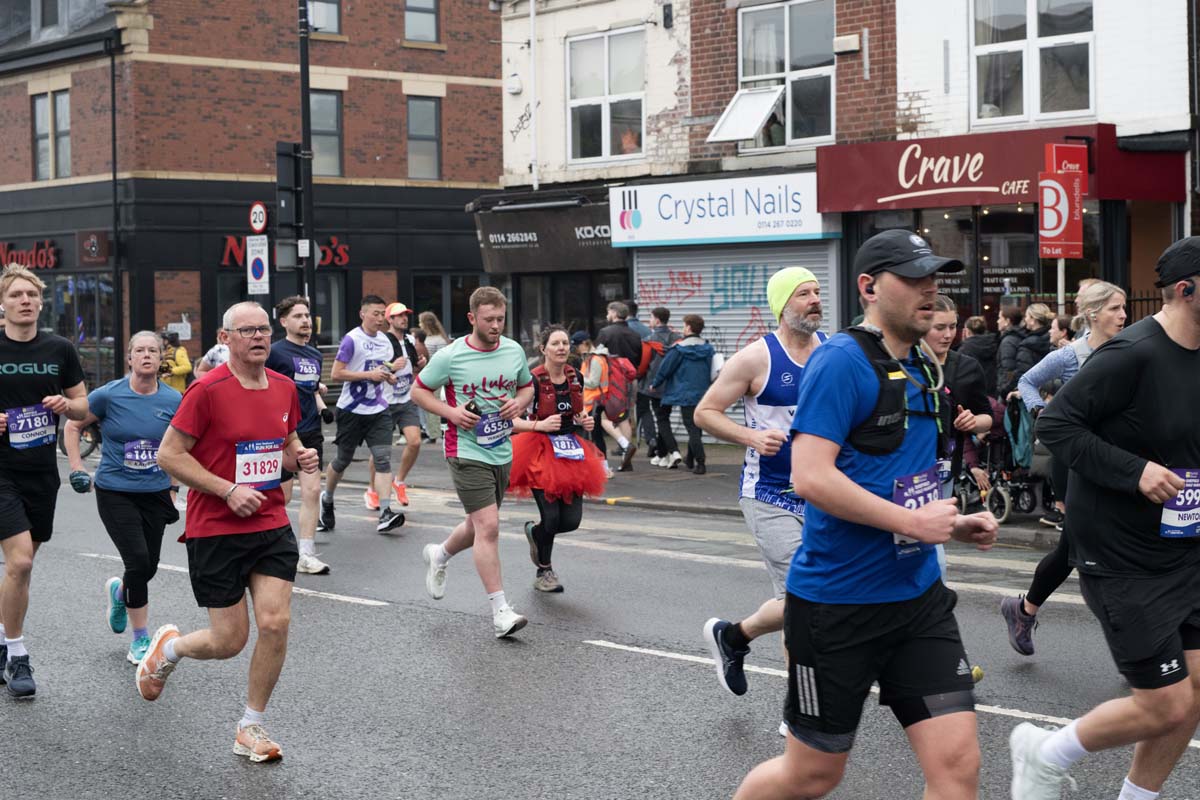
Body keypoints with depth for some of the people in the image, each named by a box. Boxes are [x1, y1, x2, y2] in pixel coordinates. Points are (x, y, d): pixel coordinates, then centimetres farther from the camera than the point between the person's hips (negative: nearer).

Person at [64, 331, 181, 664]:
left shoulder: (173, 400, -1)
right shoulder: (109, 395, -8)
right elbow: (72, 426, 6)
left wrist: (173, 488, 8)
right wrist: (77, 469, -2)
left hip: (155, 494, 3)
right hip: (115, 493, -3)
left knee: (148, 567, 6)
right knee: (139, 562, -13)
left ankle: (119, 591, 44)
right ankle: (141, 639, 4)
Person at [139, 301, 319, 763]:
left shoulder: (284, 388, 5)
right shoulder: (208, 390, -13)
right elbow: (169, 455, -12)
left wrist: (300, 457, -2)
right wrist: (229, 490, -17)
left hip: (272, 525, 5)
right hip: (215, 530, -5)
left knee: (275, 623, -7)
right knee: (229, 641, 0)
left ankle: (251, 728, 12)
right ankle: (168, 647, 35)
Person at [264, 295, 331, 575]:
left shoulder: (314, 355, 14)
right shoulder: (275, 352, -8)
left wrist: (322, 408, 10)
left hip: (310, 433, 6)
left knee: (312, 491, -3)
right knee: (282, 496, 3)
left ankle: (306, 555, 1)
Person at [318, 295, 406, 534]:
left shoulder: (384, 341, 11)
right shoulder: (352, 339, -10)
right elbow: (337, 373, -14)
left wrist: (389, 377, 4)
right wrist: (370, 374, -19)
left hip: (379, 410, 5)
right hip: (352, 409, -5)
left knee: (383, 458, -10)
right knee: (343, 459, 9)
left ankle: (385, 514, -17)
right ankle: (327, 500, 35)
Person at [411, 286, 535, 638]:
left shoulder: (514, 351, 3)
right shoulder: (450, 356, -10)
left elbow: (527, 386, 19)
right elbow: (418, 391, 0)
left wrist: (520, 402, -4)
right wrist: (451, 412, -15)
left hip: (502, 452, 6)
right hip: (467, 452, -6)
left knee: (479, 526, 18)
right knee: (488, 526, -15)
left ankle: (438, 555, 50)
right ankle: (500, 611, -10)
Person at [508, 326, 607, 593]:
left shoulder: (576, 378, 5)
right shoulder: (533, 380, -14)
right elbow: (509, 420, -15)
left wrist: (585, 421, 1)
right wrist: (540, 425, -26)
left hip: (571, 450, 6)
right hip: (541, 450, -5)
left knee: (572, 520, -2)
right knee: (551, 516, -10)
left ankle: (535, 532, 33)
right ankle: (544, 571, 17)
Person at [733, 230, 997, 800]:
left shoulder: (923, 369, 10)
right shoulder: (841, 362, -15)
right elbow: (810, 478, -24)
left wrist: (953, 523, 7)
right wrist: (913, 523, -21)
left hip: (919, 597, 7)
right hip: (836, 601, -7)